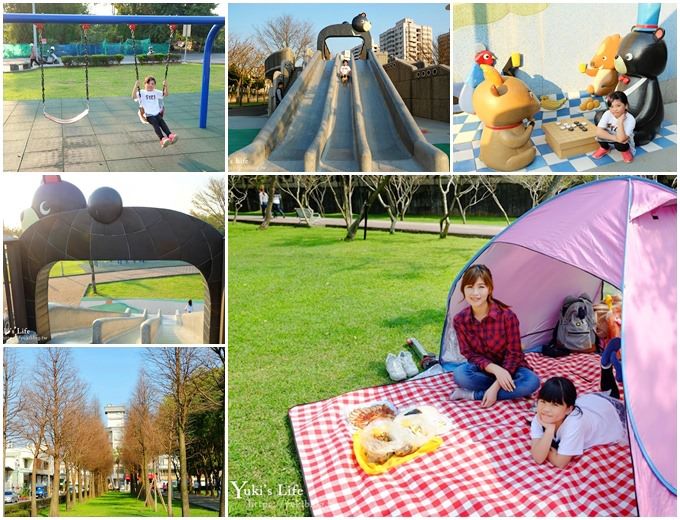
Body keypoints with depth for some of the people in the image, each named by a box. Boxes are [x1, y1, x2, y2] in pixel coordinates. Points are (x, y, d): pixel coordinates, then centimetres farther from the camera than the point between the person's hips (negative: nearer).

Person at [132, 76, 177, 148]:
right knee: (155, 123, -29)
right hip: (148, 115, -3)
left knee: (162, 122, -26)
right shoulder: (142, 93, 7)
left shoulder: (156, 92, 20)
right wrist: (136, 86, -24)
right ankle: (162, 139, -48)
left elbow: (166, 94, 14)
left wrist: (166, 86, -3)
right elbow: (134, 96, -10)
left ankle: (170, 136, -46)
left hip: (157, 114, 3)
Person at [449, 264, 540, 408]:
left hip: (508, 368, 0)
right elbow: (470, 354, -10)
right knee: (459, 375, -31)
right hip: (484, 369, 1)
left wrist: (495, 387, -27)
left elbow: (513, 354, -18)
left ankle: (474, 394, -23)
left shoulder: (507, 315, -24)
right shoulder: (460, 320, -15)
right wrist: (495, 369, -29)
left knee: (532, 382, -33)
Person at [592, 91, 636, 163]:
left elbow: (621, 139, -40)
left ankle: (625, 151, 2)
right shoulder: (607, 114, -21)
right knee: (600, 134, -24)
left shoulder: (630, 119, -29)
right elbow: (598, 132, -32)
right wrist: (616, 138, -36)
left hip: (625, 144, -3)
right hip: (611, 141, 3)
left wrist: (620, 121, -39)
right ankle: (605, 148, 9)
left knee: (619, 144, -35)